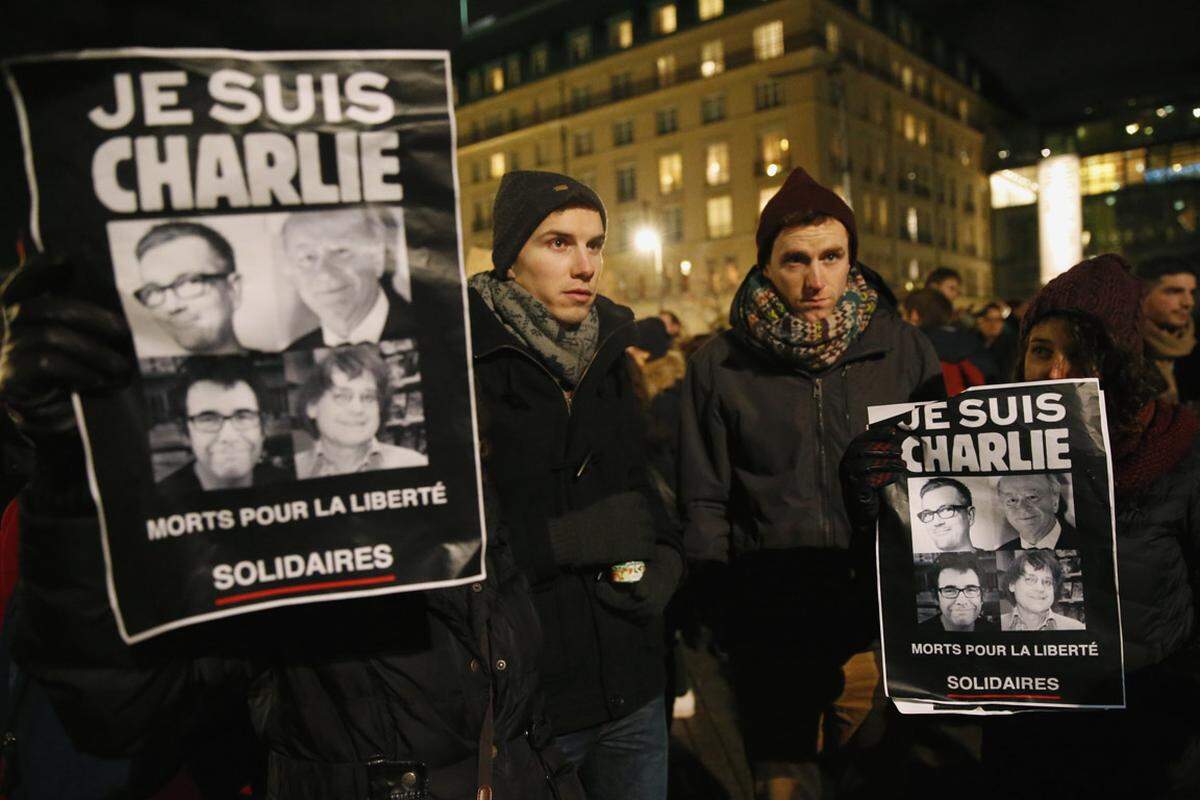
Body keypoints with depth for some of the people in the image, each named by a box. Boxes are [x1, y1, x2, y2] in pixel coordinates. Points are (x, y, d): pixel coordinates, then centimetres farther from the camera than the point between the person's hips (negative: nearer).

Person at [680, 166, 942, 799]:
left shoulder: (904, 351, 1)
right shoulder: (720, 366, -1)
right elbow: (704, 504, 1)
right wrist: (716, 619, -3)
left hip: (884, 622, 1)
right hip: (770, 628, 0)